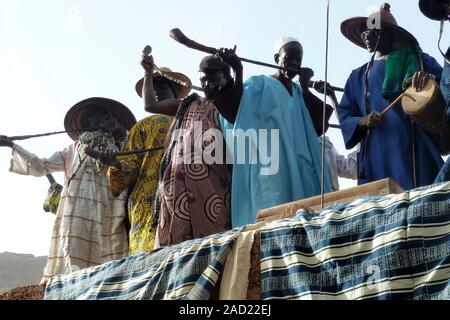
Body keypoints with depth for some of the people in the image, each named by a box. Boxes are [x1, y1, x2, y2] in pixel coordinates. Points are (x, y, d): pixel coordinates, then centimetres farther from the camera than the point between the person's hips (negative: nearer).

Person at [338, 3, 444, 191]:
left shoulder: (418, 61, 13)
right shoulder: (359, 76, 20)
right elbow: (345, 117, 15)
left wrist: (430, 79, -15)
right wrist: (363, 122, -7)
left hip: (416, 153, -2)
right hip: (376, 158, 2)